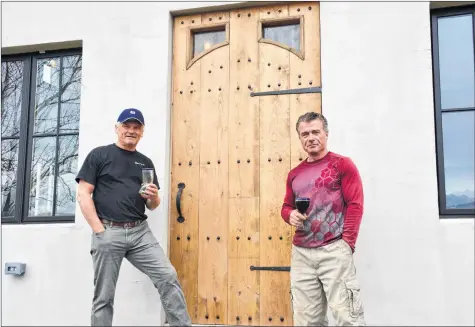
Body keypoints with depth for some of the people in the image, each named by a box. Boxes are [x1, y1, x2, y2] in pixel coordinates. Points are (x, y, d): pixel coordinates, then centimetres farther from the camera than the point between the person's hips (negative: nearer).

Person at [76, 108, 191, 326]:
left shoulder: (145, 163, 17)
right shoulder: (99, 155, 3)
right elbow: (83, 194, -4)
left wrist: (154, 198, -5)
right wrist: (99, 230, -12)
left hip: (140, 232, 4)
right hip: (108, 232, -4)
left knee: (168, 277, -9)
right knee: (104, 296, 3)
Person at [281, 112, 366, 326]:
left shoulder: (342, 164, 2)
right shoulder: (294, 174, 17)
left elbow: (355, 204, -5)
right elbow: (286, 206, 26)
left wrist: (346, 243, -13)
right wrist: (290, 215, 1)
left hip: (335, 250, -5)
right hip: (300, 253, 5)